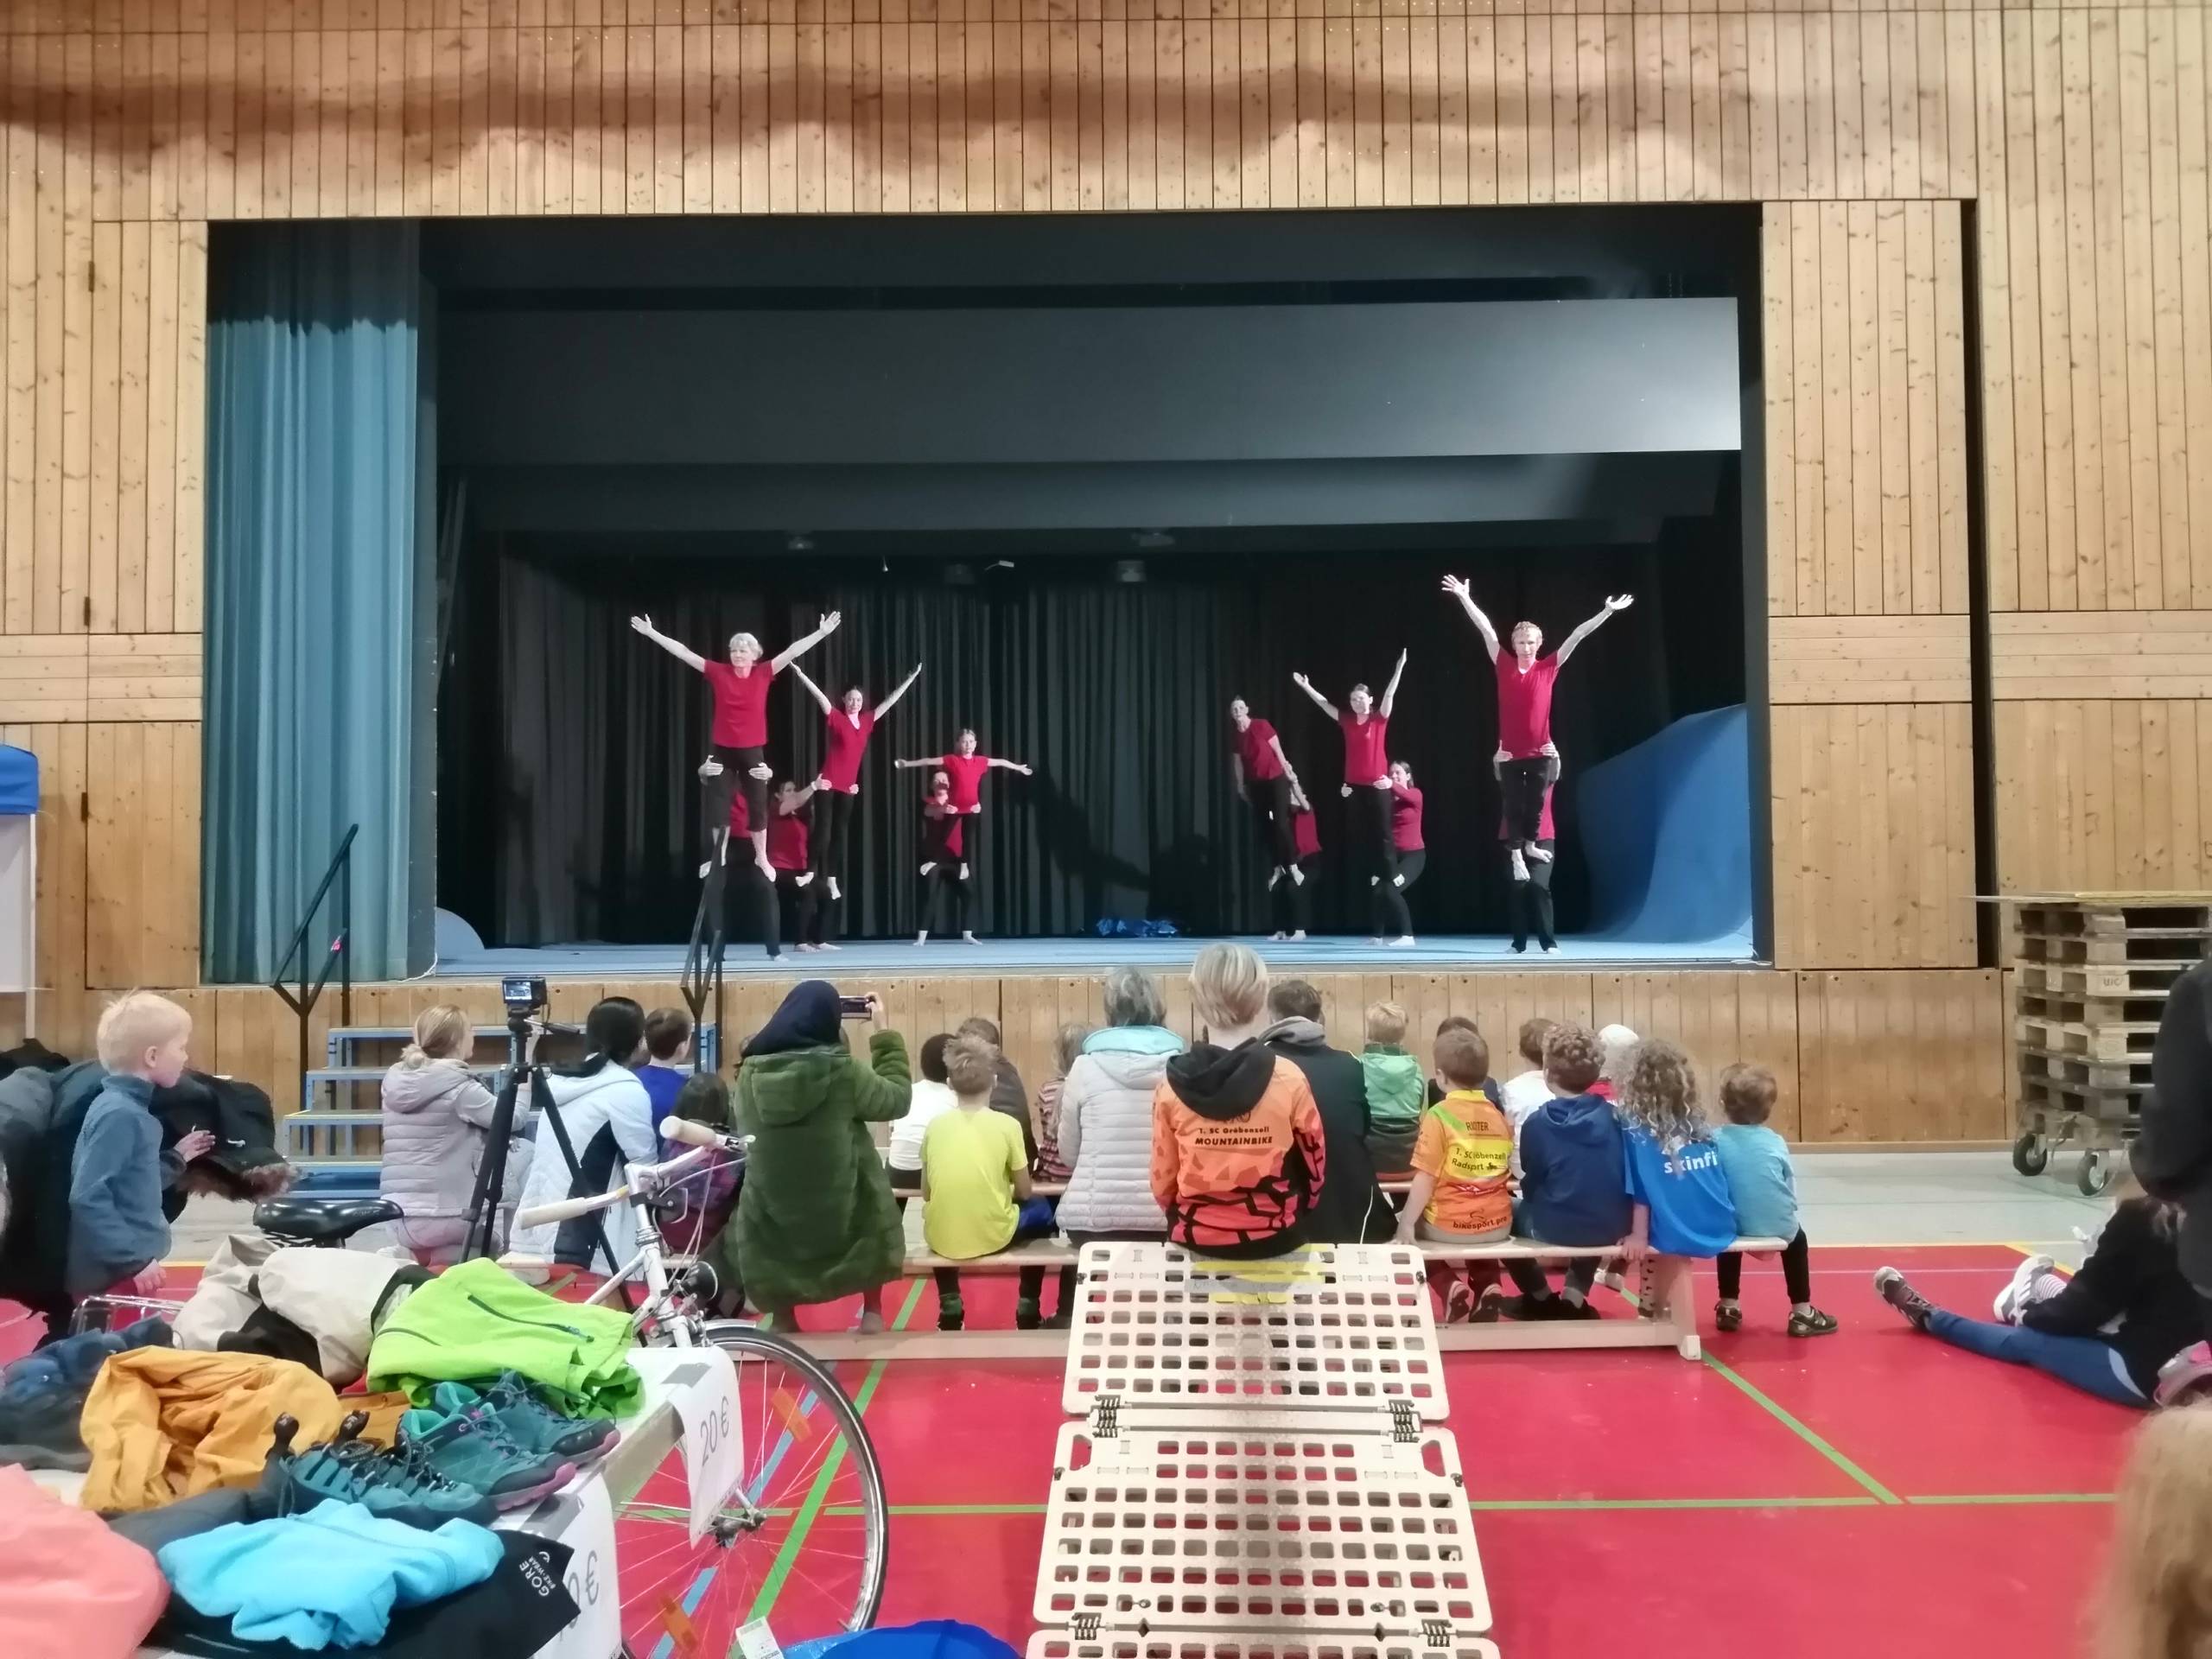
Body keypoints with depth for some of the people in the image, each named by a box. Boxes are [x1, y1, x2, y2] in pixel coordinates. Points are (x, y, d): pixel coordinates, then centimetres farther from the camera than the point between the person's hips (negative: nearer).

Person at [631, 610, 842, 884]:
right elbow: (683, 652, -4)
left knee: (758, 805, 7)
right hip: (723, 750, 1)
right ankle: (718, 857, 23)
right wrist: (652, 633, -5)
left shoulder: (763, 674, -4)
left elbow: (793, 651, -8)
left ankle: (761, 859, 21)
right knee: (717, 806, 6)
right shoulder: (719, 673, -4)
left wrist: (822, 632, -12)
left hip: (753, 751, 0)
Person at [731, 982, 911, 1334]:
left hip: (771, 1211, 2)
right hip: (841, 1211, -2)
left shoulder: (752, 1071, -9)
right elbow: (896, 1100, -5)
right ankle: (872, 1311, 33)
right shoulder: (842, 1071, -20)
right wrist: (884, 1035, 2)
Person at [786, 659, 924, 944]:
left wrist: (912, 677, 17)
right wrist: (800, 674, -23)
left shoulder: (867, 721, 10)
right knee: (823, 834, -9)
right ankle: (818, 880, -7)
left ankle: (832, 881, 12)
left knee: (840, 838, 8)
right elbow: (819, 695, -13)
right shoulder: (836, 717, -3)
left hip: (848, 787, 5)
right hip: (828, 784, -5)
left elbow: (891, 700, 15)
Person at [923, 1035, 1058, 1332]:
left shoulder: (936, 1125, -1)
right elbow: (1024, 1193, 2)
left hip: (941, 1238, 2)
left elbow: (927, 1193, 8)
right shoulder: (1006, 1125, -7)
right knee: (1041, 1210, 28)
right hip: (992, 1236, -2)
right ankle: (1027, 1309, 25)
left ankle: (950, 1305, 28)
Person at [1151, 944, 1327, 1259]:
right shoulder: (1289, 1079, -11)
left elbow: (1162, 1179, -1)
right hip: (1274, 1238, -1)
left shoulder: (1172, 1085, -10)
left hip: (1195, 1238, 1)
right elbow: (1314, 1167, 1)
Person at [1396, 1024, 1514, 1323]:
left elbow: (1426, 1178, -15)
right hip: (1497, 1224, 5)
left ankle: (1451, 1286, 2)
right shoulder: (1499, 1116, 3)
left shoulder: (1439, 1115, -13)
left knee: (1405, 1224, 23)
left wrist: (1407, 1223, -10)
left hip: (1448, 1225, -5)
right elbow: (1505, 1174, 12)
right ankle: (1488, 1287, 10)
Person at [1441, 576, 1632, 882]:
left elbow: (1577, 636, -3)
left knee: (1535, 802, 13)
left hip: (1540, 750, 1)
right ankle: (1516, 857, 14)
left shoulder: (1548, 668, -1)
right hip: (1510, 751, -1)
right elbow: (1486, 630, -7)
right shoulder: (1505, 665, -2)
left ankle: (1531, 845, 33)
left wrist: (1607, 611, -5)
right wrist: (1465, 597, -11)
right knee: (1513, 805, 6)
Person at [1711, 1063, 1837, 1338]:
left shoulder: (1715, 1141, -9)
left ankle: (1728, 1308, 40)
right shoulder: (1775, 1142, -4)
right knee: (1796, 1238, 35)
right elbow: (1790, 1187, 3)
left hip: (1734, 1223, 0)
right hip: (1776, 1224, 0)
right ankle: (1802, 1313, 36)